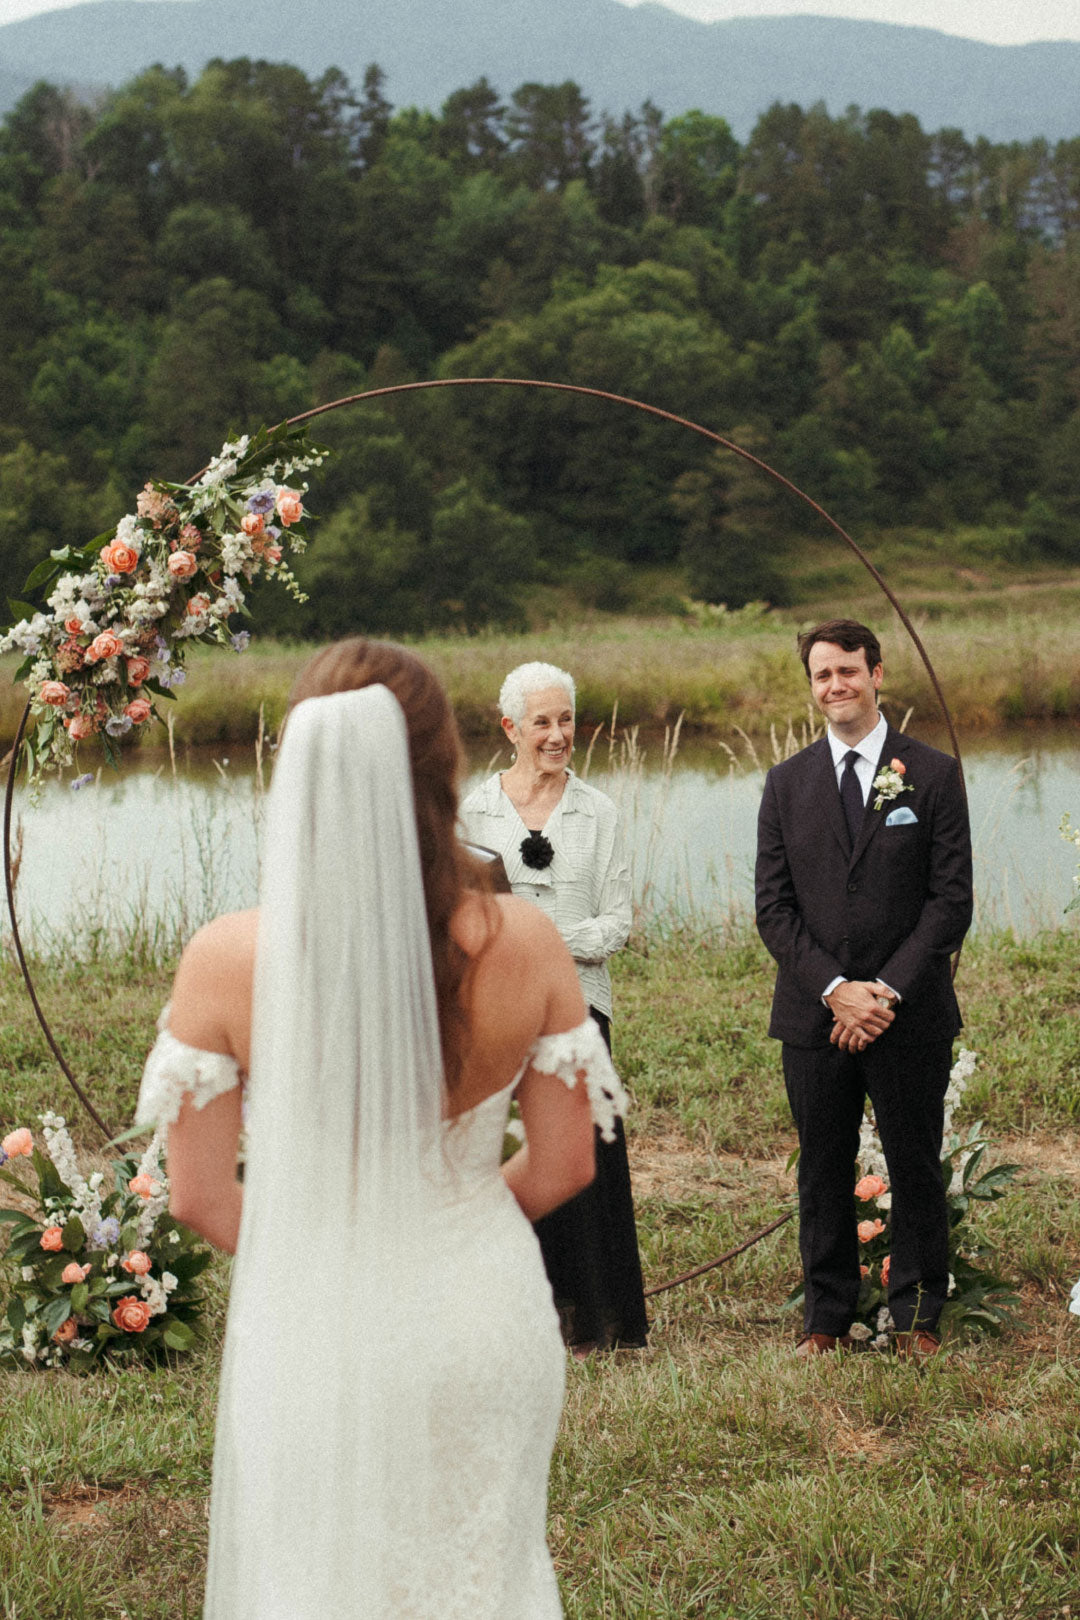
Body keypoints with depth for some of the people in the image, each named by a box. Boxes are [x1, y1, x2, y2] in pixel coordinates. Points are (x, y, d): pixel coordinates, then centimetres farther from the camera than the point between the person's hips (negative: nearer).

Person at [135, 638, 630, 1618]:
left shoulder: (226, 962, -20)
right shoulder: (525, 946, -17)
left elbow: (199, 1196, -10)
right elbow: (563, 1168, -6)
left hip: (309, 1326, -1)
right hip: (480, 1317, 1)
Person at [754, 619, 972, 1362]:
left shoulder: (934, 774, 0)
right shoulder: (787, 783, 8)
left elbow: (951, 900, -4)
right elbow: (774, 905, 4)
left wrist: (888, 991, -13)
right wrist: (833, 989, -10)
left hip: (910, 1015, -2)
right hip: (814, 1016, 2)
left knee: (916, 1169, 6)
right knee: (824, 1174, 8)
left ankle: (918, 1316, 20)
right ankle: (827, 1318, 20)